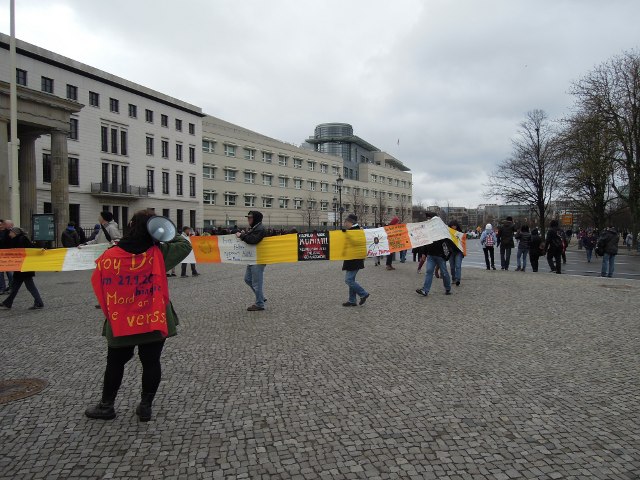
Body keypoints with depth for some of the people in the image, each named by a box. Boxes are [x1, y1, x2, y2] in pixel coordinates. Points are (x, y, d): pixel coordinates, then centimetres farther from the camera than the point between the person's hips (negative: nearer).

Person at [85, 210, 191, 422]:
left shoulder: (111, 255, -9)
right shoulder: (159, 253, -12)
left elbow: (98, 284, 3)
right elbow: (185, 245, 1)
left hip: (120, 323, 1)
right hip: (154, 321, -1)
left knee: (115, 363, 18)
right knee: (151, 362, 12)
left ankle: (107, 406, 31)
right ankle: (145, 406, 21)